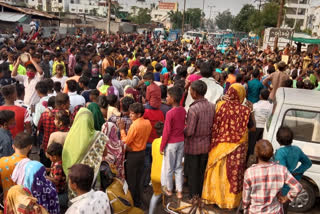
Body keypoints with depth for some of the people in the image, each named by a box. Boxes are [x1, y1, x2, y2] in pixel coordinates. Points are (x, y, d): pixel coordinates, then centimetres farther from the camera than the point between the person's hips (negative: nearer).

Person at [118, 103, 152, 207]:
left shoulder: (135, 125, -24)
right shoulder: (148, 123, -1)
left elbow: (126, 142, -19)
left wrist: (122, 129, -12)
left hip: (132, 155, -7)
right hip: (142, 153, 7)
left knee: (130, 180, 8)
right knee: (138, 179, 19)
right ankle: (137, 201, 31)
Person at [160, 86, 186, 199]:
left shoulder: (170, 113, -21)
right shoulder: (183, 110, -3)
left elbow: (166, 132, -17)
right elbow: (184, 126, 6)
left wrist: (162, 146, -7)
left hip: (171, 143, -6)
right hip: (181, 142, 6)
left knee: (169, 168, 12)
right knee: (179, 167, 15)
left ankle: (169, 189, 28)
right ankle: (179, 191, 21)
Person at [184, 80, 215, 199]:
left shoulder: (193, 109, -24)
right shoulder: (212, 106, -6)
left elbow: (189, 132, -22)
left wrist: (182, 131, -3)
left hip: (193, 146, -5)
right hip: (206, 145, 6)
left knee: (193, 173, 11)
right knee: (203, 171, 20)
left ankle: (193, 197, 24)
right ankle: (203, 196, 33)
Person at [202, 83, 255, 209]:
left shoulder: (220, 105, -10)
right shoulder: (245, 110, -13)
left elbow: (214, 125, -1)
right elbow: (252, 128, 0)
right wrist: (251, 110, 8)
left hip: (219, 146, 2)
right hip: (236, 149, -2)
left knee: (216, 171, 16)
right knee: (232, 173, 12)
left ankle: (212, 196, 30)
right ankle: (230, 200, 25)